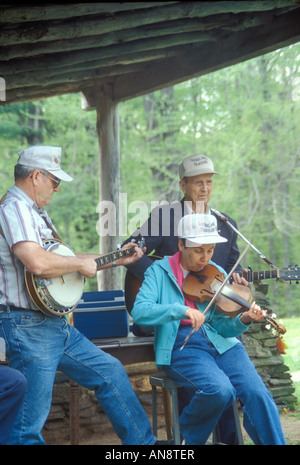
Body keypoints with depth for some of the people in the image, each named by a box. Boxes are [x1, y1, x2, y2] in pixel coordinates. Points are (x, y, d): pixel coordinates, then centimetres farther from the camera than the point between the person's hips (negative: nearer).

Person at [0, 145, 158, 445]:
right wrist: (81, 264, -15)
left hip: (55, 324, 10)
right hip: (27, 327, -10)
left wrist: (117, 260, 24)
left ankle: (143, 441, 25)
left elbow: (62, 261, 25)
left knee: (110, 372, 15)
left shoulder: (37, 213, 18)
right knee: (30, 424, -5)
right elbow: (37, 263, -31)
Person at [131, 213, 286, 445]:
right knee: (220, 390, -29)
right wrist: (182, 310, -25)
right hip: (182, 346, -3)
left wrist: (244, 319, -16)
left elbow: (222, 325, 5)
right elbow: (139, 311, -13)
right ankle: (185, 434, 1)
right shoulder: (160, 271, 4)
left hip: (221, 344, 3)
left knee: (257, 393, -22)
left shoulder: (217, 274, 13)